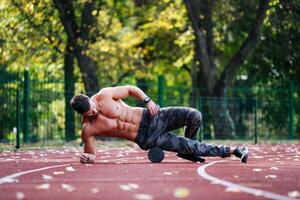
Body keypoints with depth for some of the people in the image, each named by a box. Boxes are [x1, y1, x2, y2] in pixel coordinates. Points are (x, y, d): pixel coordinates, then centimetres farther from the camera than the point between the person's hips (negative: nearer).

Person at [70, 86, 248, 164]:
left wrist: (147, 100, -13)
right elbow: (92, 155, -4)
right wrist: (88, 158, -27)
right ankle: (230, 151, 6)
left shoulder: (105, 95, -11)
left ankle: (188, 151, 15)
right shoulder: (88, 129, -14)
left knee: (194, 116, -15)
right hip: (146, 139, -2)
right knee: (192, 146, -12)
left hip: (149, 118, 2)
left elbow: (130, 89, 1)